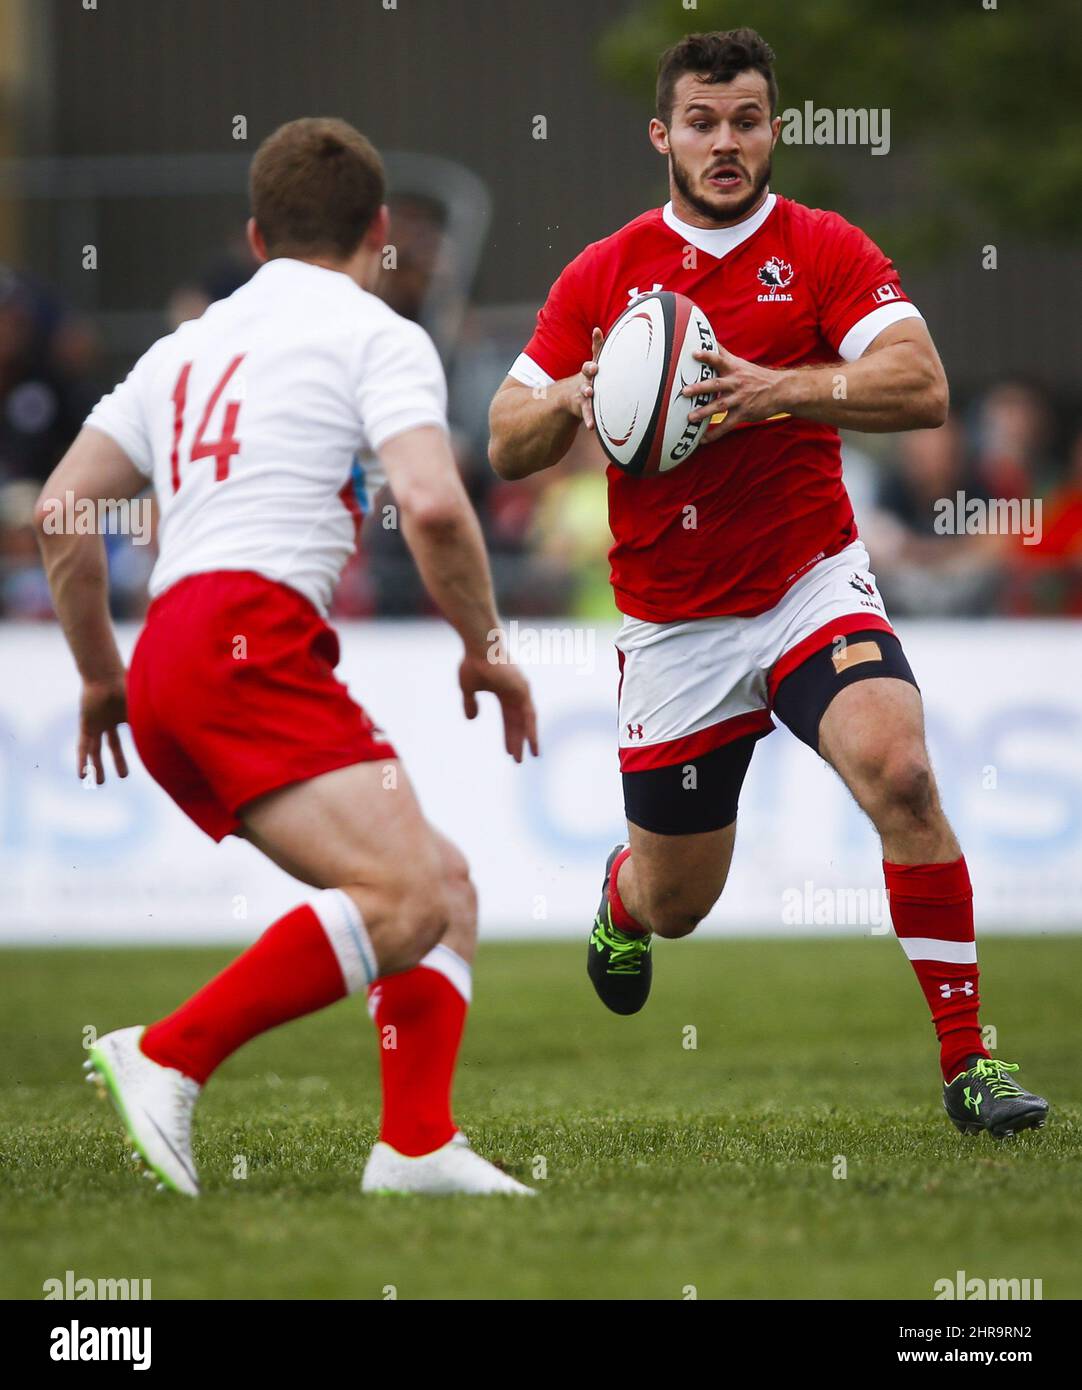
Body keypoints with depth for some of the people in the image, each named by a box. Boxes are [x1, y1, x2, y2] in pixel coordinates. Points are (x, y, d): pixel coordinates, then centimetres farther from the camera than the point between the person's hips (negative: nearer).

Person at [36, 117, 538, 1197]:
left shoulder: (189, 346, 26)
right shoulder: (377, 336, 5)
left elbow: (59, 510, 22)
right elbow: (432, 505, -11)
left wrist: (101, 676, 31)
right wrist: (485, 652, 3)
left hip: (167, 663, 8)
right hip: (251, 637, -8)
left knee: (446, 884, 10)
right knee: (405, 901, -20)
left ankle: (416, 1145, -3)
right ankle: (170, 1056, -23)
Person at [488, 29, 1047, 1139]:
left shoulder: (824, 250, -3)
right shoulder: (600, 277, 2)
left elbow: (921, 388, -17)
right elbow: (507, 446, 4)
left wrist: (780, 389, -30)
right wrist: (570, 401, -18)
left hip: (811, 585, -1)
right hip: (672, 623, 2)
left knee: (900, 774, -28)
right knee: (675, 906, 9)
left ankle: (967, 1062, -20)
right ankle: (623, 892, 50)